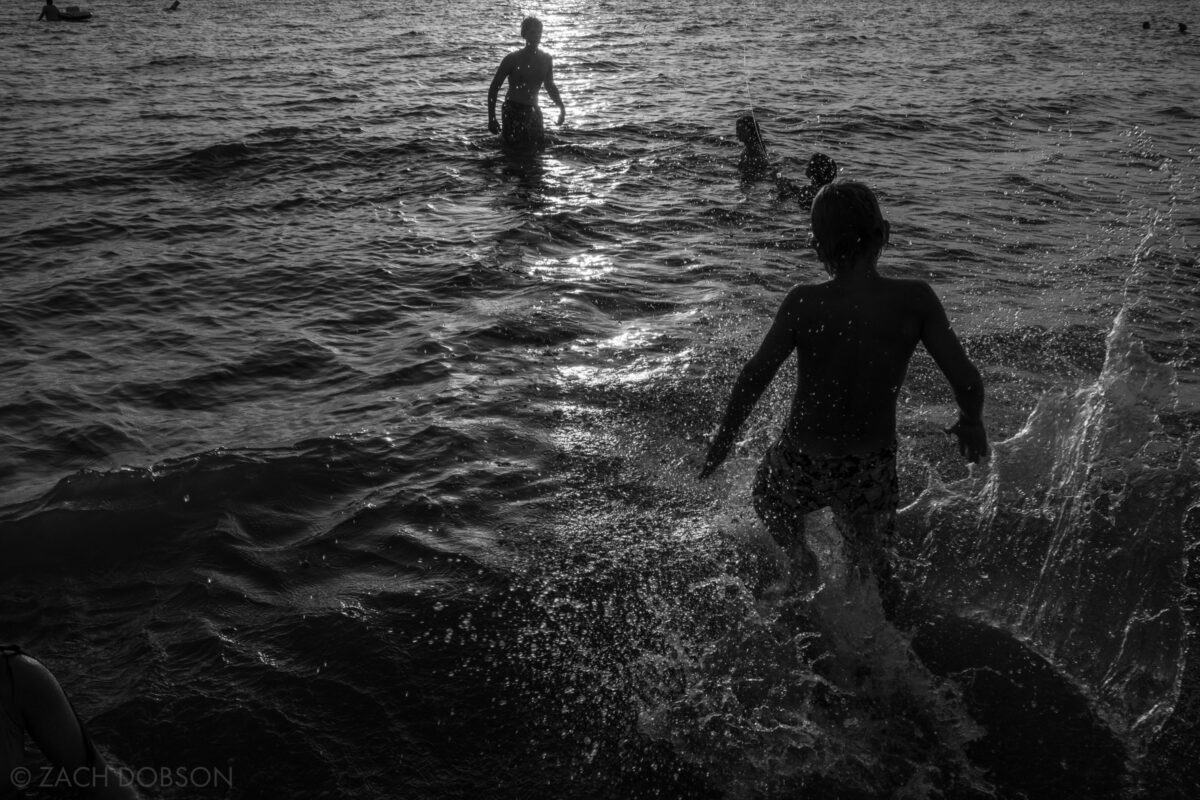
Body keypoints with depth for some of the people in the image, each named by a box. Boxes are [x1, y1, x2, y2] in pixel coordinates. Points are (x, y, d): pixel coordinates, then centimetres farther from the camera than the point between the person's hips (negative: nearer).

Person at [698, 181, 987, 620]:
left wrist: (724, 437, -4)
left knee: (770, 494, 34)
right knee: (872, 560, 28)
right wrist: (971, 422, 7)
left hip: (803, 462, -2)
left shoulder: (804, 304, -20)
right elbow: (966, 378, -15)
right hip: (871, 467, 2)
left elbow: (754, 376, -18)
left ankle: (800, 554, 18)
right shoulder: (915, 299, -16)